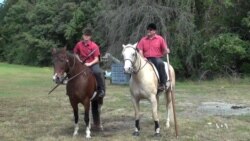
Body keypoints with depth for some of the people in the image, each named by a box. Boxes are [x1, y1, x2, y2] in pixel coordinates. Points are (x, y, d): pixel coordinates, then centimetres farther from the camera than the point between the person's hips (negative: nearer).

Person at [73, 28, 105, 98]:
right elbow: (75, 54, 17)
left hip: (92, 64, -4)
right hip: (82, 64, 4)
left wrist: (90, 64, -25)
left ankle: (101, 90, -17)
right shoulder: (79, 44, 0)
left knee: (98, 72, -33)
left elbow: (96, 59, -10)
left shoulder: (94, 46, -9)